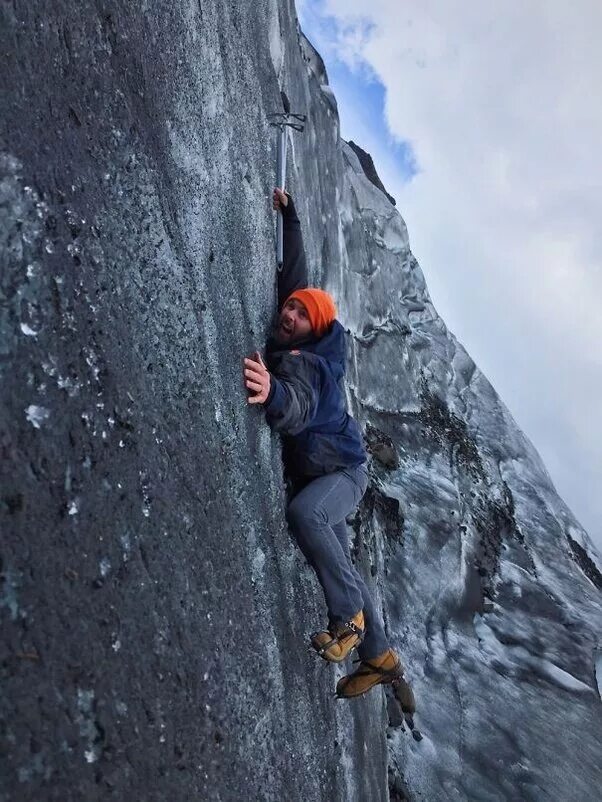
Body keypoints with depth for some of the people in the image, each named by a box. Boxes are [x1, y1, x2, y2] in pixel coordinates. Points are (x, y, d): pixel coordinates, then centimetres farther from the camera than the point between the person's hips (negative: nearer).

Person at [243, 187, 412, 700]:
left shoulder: (302, 362, -22)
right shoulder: (290, 349, -1)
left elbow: (298, 410, -45)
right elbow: (295, 275, 10)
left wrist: (272, 393, -67)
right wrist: (289, 218, 14)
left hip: (344, 471, -9)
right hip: (316, 474, 9)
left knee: (304, 513, -38)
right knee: (338, 565, 12)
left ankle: (350, 617, -20)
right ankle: (381, 658, 26)